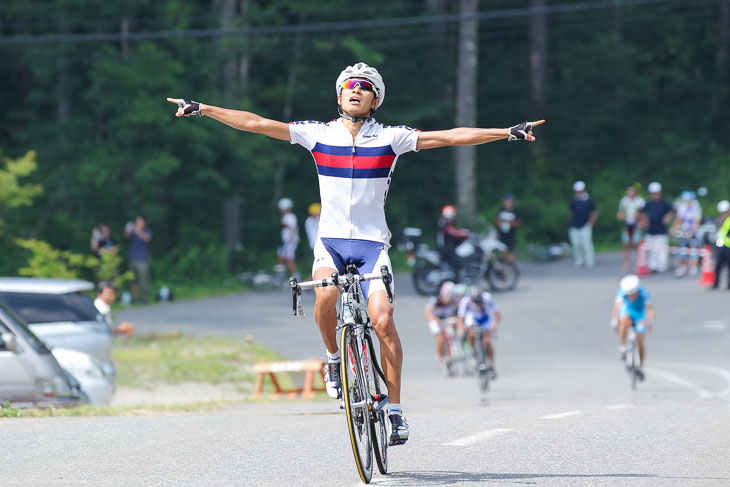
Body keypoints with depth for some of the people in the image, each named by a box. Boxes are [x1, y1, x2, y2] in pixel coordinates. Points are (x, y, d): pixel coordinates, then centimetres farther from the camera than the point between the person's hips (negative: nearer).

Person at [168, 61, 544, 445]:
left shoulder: (390, 138, -1)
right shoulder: (319, 134, 2)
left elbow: (450, 137, -5)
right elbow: (255, 124, 1)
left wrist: (509, 133, -11)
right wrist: (202, 110, -2)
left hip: (371, 242, -1)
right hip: (330, 240, 1)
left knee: (382, 320, -17)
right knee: (326, 296, -29)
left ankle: (394, 409, -6)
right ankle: (334, 358, 1)